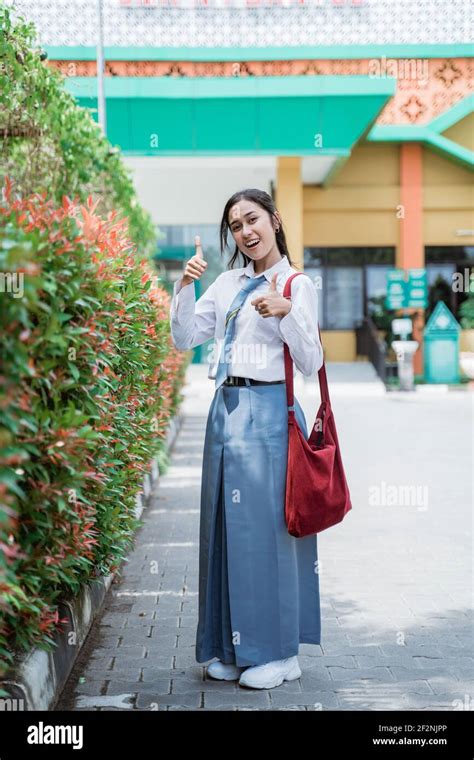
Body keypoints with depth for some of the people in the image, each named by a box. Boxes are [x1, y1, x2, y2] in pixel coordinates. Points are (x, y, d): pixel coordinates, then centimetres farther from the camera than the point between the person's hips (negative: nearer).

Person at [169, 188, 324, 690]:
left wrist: (286, 313, -23)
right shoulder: (228, 284, 15)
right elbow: (184, 339, 13)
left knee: (266, 525, -3)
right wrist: (185, 286, 1)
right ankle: (234, 648, 19)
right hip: (226, 410, 6)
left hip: (268, 414, -6)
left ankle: (277, 652, 9)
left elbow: (311, 363, -8)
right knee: (227, 525, 8)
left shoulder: (297, 284, -2)